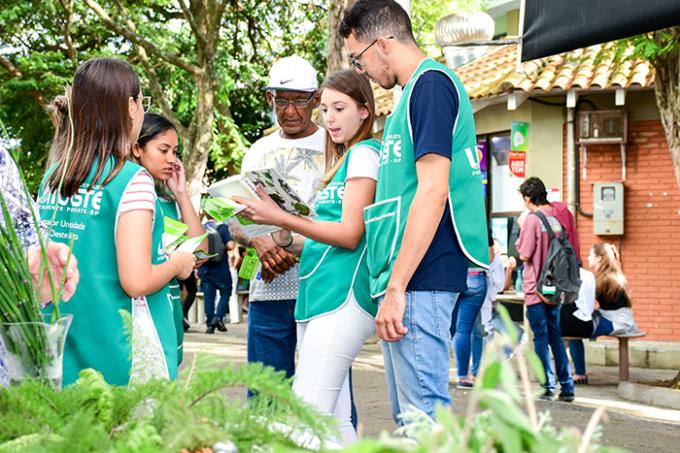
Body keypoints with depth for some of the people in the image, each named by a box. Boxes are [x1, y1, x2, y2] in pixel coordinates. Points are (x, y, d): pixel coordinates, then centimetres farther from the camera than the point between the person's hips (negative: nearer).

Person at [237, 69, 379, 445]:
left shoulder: (365, 153, -3)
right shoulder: (341, 160, 25)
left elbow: (349, 234, -12)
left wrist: (281, 217, -12)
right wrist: (286, 240, 9)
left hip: (342, 298, -9)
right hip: (316, 298, 10)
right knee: (332, 419, 7)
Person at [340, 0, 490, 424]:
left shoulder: (431, 83, -10)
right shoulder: (415, 91, 20)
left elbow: (432, 191, -19)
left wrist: (396, 287, -21)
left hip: (419, 278, -11)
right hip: (404, 280, 11)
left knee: (424, 412, -12)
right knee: (408, 417, 12)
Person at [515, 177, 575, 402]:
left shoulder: (532, 219, -13)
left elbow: (524, 254, -13)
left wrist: (521, 230, -1)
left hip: (536, 288, -6)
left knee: (541, 337, 0)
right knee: (555, 336, 12)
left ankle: (549, 386, 0)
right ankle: (567, 387, 10)